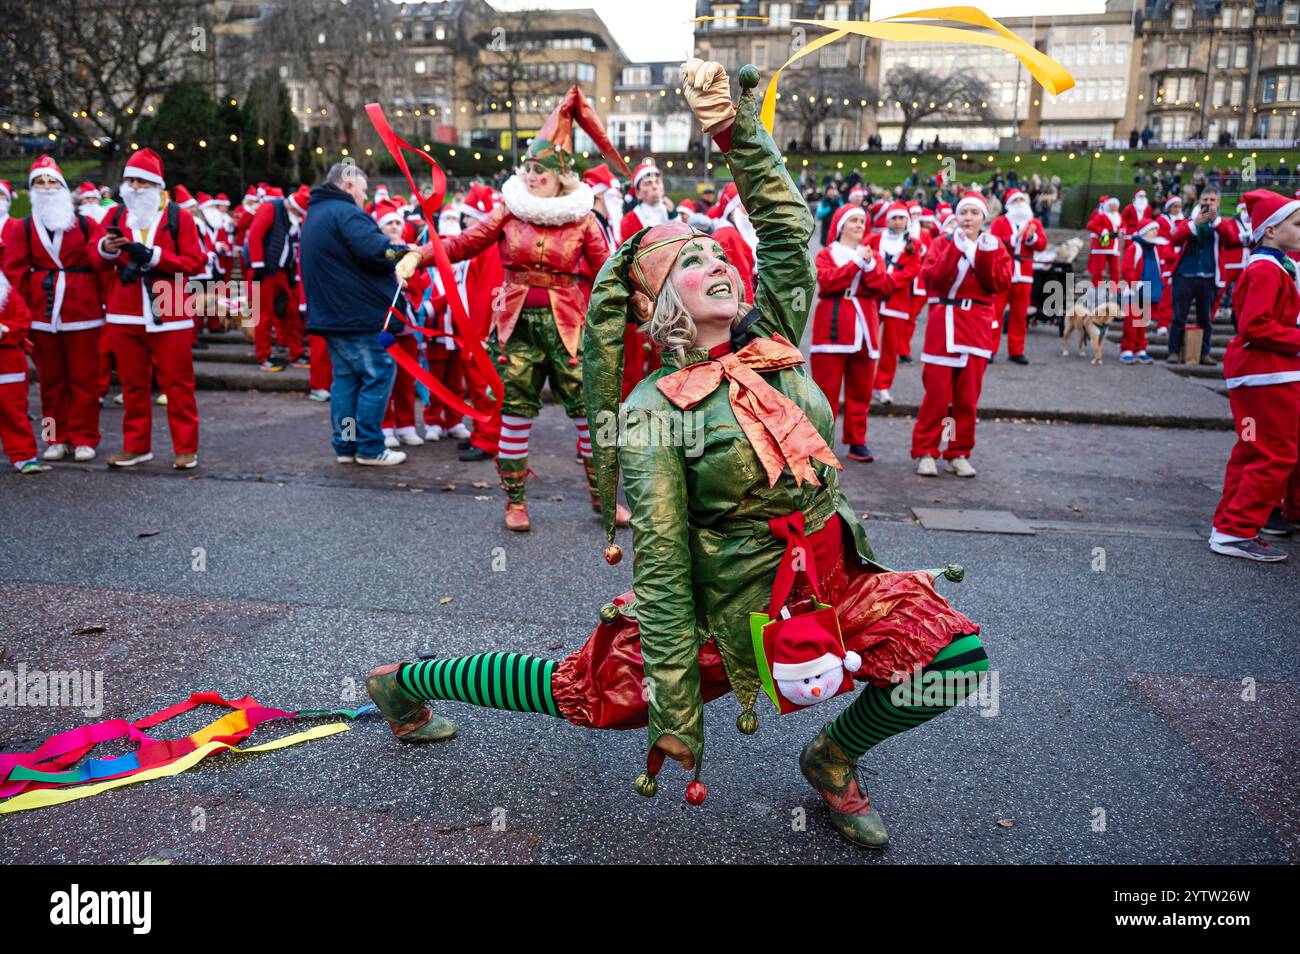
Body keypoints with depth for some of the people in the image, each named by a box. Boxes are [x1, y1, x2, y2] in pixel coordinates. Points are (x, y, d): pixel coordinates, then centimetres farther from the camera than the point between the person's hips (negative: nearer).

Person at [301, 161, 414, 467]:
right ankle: (370, 448, -1)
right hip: (361, 315, -10)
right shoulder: (346, 213, -14)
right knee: (378, 375, -3)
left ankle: (345, 446, 16)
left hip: (330, 314, 10)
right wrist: (405, 251, -5)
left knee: (345, 377, 13)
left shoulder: (314, 215, 19)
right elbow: (377, 251, -24)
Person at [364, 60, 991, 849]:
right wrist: (677, 712, -19)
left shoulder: (772, 339, -3)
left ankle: (834, 758, 17)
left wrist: (736, 128, -17)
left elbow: (789, 224, -6)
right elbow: (662, 570, -20)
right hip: (732, 606, -5)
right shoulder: (654, 414, -19)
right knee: (582, 696, 9)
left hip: (831, 575, 5)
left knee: (956, 653, -11)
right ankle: (407, 682, 31)